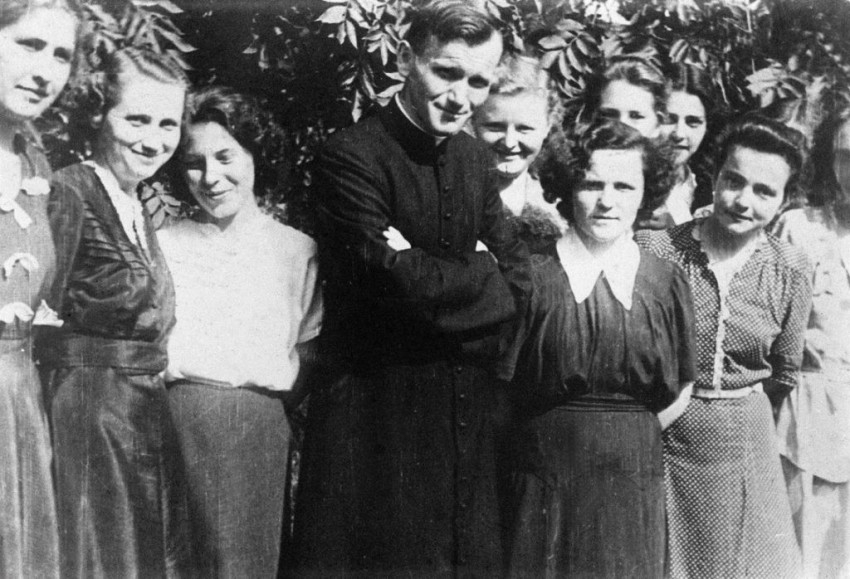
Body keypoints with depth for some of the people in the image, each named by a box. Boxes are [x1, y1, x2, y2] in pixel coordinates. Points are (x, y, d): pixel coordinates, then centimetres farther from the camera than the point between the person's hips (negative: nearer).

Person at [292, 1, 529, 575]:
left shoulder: (475, 156, 10)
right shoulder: (352, 156, -13)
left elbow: (516, 272, 6)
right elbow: (396, 277, -22)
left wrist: (435, 282, -12)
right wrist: (481, 279, -7)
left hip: (469, 414, 7)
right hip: (377, 410, -6)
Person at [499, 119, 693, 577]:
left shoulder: (666, 282, -1)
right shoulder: (534, 276, -7)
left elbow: (679, 392, 7)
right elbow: (500, 384, -3)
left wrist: (626, 437, 2)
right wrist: (557, 435, -3)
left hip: (632, 486, 2)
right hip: (543, 483, -1)